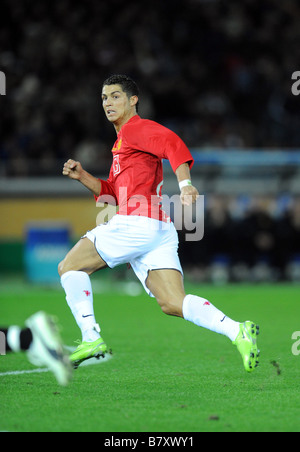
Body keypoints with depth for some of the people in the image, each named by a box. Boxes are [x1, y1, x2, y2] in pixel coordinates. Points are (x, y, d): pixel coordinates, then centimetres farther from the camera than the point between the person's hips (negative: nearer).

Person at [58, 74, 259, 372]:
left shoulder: (135, 129, 1)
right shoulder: (121, 144, 31)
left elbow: (172, 144, -19)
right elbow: (111, 193, 33)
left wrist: (184, 183, -34)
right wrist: (82, 176, 19)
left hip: (136, 222, -9)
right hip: (159, 232, 9)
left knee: (69, 267, 2)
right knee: (173, 303, -4)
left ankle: (91, 339, -4)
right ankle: (237, 331, -19)